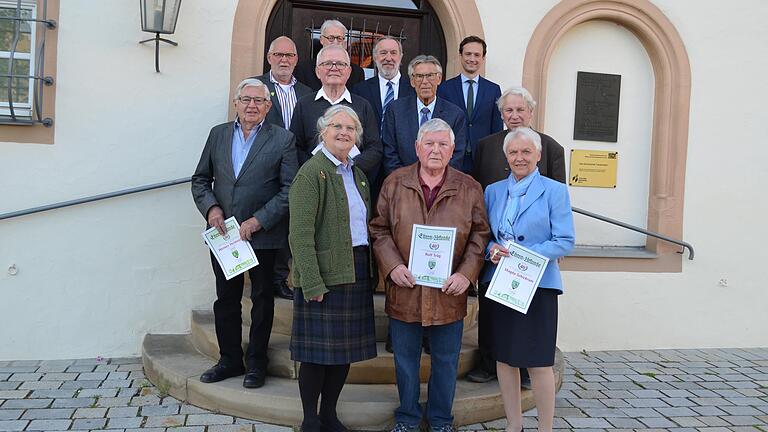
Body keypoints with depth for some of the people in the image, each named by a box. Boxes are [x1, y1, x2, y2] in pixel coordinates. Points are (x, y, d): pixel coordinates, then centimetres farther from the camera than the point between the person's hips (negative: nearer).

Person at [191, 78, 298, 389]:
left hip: (263, 234, -3)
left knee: (262, 299, 10)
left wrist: (259, 220, -16)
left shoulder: (282, 139, -4)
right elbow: (200, 179, 11)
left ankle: (256, 362, 24)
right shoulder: (218, 134, 8)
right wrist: (210, 207, -7)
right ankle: (229, 359, 28)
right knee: (226, 299, 13)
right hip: (223, 233, 4)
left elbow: (290, 189, -9)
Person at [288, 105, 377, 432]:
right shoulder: (312, 172, -9)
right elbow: (300, 235, -15)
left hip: (357, 272, 8)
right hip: (325, 275, -7)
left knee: (345, 351, 12)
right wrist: (312, 283, -20)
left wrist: (370, 271, 10)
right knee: (318, 352, 0)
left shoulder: (357, 174, 15)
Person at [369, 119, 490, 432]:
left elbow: (480, 235, 2)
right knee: (405, 359, 13)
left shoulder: (469, 188, 2)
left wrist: (466, 273, -10)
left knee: (446, 360, 12)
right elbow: (379, 230, 2)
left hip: (449, 292, 0)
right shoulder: (395, 183, 2)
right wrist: (392, 266, -11)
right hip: (404, 289, 0)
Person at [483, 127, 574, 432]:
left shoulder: (555, 191, -1)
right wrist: (492, 250, -10)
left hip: (538, 284, -4)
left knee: (539, 361, -2)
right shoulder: (493, 191, 11)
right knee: (504, 358, 10)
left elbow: (565, 242, -8)